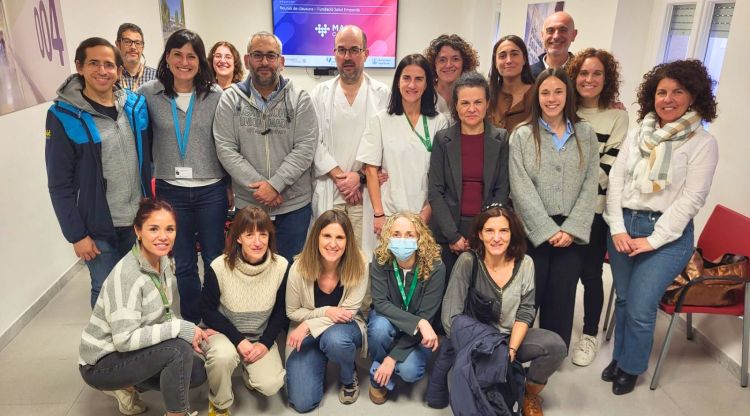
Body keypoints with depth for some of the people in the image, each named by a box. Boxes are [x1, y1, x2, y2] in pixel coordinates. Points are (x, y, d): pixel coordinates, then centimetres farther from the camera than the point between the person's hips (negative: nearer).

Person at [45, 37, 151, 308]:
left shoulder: (136, 105, 0)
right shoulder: (63, 116, -10)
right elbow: (60, 184, -9)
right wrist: (76, 235, -10)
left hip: (140, 220, 3)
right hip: (99, 229, -3)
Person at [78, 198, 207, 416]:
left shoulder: (163, 261, -4)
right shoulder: (126, 275, -28)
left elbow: (163, 315, 7)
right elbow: (125, 339, -32)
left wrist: (190, 332, -10)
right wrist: (181, 328, -29)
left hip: (132, 350, 8)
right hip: (100, 364, -8)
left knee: (197, 372, 1)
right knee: (179, 349, -27)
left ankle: (127, 386, 15)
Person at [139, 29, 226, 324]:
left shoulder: (216, 95, -4)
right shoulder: (148, 94, -2)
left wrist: (231, 186, 3)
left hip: (211, 190, -1)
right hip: (171, 191, 1)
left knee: (215, 261, 11)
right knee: (183, 264, 13)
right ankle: (192, 323, 31)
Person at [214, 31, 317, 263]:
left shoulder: (300, 100, -1)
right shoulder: (231, 99, 2)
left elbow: (305, 149, -9)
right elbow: (226, 150, -5)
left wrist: (274, 185, -17)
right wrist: (257, 185, -15)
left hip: (294, 206, -1)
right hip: (247, 204, 1)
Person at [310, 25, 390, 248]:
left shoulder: (382, 94, 4)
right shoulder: (320, 93, 9)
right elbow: (314, 141, 2)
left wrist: (360, 176, -11)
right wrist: (339, 176, -7)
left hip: (366, 192, -1)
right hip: (327, 193, 1)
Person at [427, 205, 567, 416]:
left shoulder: (524, 264, -8)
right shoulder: (467, 262, -20)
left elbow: (525, 313, -4)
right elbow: (450, 317, -20)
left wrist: (511, 349, -18)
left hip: (510, 338, 3)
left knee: (556, 346, -24)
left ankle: (530, 395, 5)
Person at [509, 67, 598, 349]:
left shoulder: (586, 134, 8)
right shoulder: (522, 135, 1)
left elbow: (590, 186, 3)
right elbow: (521, 188, -7)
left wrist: (572, 229, -8)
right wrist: (547, 230, -12)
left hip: (571, 232, 2)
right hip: (533, 231, -2)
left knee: (562, 296, 8)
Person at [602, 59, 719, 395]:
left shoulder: (703, 143, -5)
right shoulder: (638, 134, 7)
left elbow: (690, 199, -10)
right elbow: (615, 180, 3)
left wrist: (653, 240, -13)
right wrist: (617, 228, -6)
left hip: (667, 235, -4)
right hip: (623, 226, 4)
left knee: (640, 309, -3)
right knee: (623, 300, 14)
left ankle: (631, 367, 22)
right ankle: (619, 356, 36)